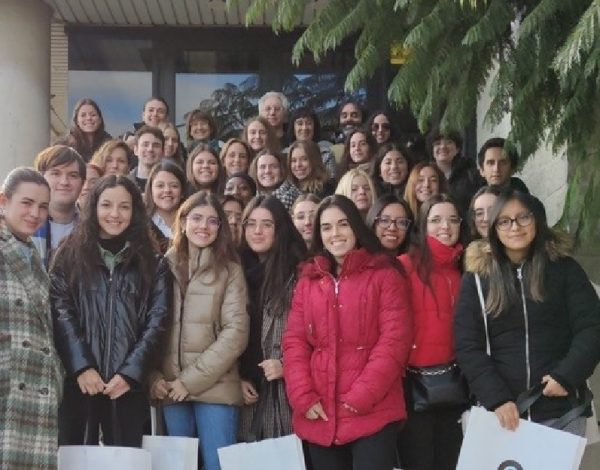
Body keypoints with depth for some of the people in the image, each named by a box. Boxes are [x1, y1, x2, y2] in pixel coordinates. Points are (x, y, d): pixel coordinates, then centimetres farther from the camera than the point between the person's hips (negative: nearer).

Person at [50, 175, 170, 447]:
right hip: (76, 381, 0)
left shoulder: (152, 264, 11)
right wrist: (81, 366, -12)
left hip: (128, 385, 1)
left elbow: (157, 321, 3)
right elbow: (60, 313, -1)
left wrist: (131, 372, -9)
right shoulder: (70, 255, 9)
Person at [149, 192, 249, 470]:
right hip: (170, 389, 2)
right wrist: (152, 377, -6)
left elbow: (235, 332, -6)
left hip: (215, 387, -2)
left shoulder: (229, 270, 2)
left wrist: (192, 379, -11)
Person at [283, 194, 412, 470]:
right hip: (319, 415, 4)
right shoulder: (307, 280, 13)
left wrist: (362, 396, -14)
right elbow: (294, 342, 8)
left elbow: (394, 341, -6)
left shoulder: (385, 276, 2)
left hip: (372, 412, -4)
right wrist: (303, 396, -5)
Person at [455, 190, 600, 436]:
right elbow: (467, 347, -3)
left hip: (562, 409, 1)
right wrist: (497, 399, -14)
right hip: (500, 410, 0)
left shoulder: (564, 269, 4)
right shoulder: (477, 278, 2)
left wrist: (567, 376, -14)